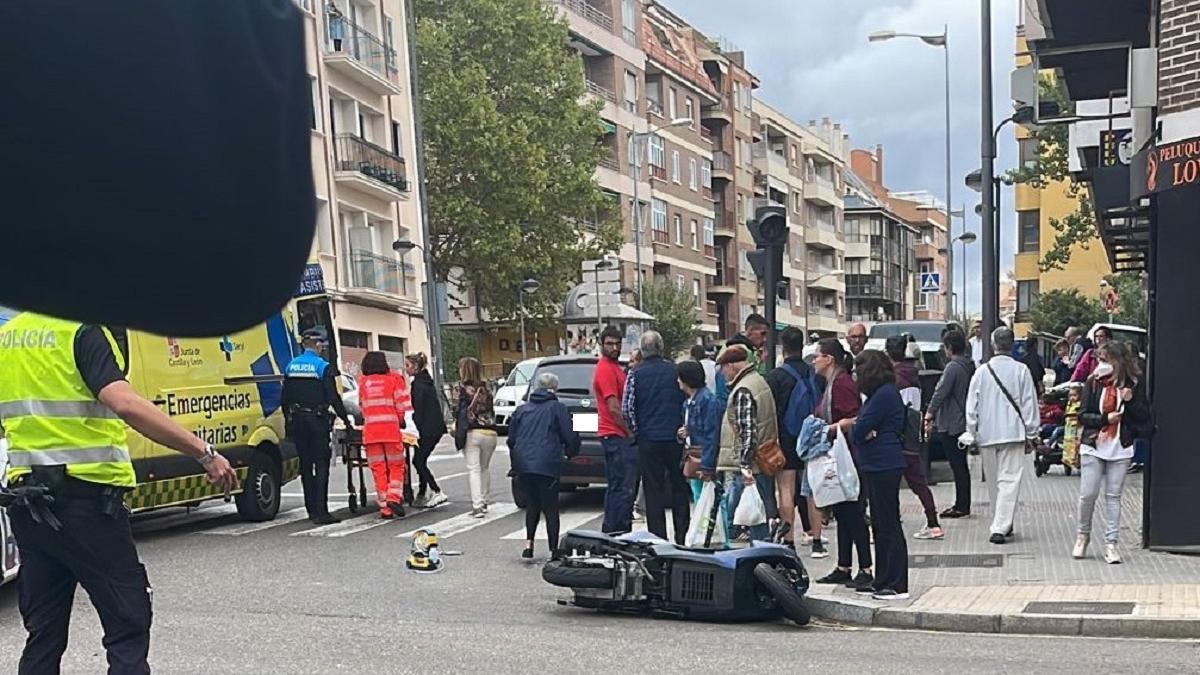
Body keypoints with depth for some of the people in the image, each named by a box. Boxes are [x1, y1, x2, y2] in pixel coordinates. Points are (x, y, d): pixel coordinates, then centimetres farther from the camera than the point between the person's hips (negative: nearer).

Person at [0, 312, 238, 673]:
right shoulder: (83, 332, -12)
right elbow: (125, 404, -27)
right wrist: (204, 454, -30)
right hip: (84, 499, -7)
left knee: (44, 633, 14)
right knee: (128, 623, 1)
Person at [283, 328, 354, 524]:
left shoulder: (290, 366, 8)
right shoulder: (324, 367, -9)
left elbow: (285, 399, 11)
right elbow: (334, 398, -11)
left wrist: (290, 421, 20)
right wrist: (346, 420, -3)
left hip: (297, 420, 6)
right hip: (317, 420, -6)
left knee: (305, 465, 12)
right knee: (321, 465, -5)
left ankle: (312, 509, 18)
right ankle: (320, 512, -11)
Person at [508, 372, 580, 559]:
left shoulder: (522, 409, 15)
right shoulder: (557, 408, 2)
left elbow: (511, 440, 18)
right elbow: (569, 437, 0)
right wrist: (571, 452, 21)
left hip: (523, 465, 4)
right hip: (547, 465, -4)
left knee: (532, 504, 18)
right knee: (551, 508, 4)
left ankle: (529, 543, 6)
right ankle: (554, 549, 3)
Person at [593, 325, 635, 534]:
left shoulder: (614, 367, 18)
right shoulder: (605, 369, -13)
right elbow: (614, 408, -19)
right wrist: (631, 432, -14)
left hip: (615, 436, 11)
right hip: (616, 436, -11)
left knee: (616, 487, 14)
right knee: (623, 488, -9)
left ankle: (612, 531, 20)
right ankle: (616, 531, -7)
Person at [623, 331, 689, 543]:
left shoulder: (635, 375, -3)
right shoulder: (676, 371, 0)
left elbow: (627, 409, -7)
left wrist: (637, 432, 4)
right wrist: (683, 430, 12)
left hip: (649, 440, -1)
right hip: (676, 438, 1)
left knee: (653, 490, 5)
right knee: (679, 488, 12)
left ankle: (658, 538, 5)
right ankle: (682, 537, 15)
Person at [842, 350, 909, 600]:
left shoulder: (884, 395, -16)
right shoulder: (884, 393, 16)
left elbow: (859, 432, -17)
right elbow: (865, 427, 13)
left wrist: (849, 426, 3)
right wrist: (856, 425, -7)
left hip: (884, 465, -10)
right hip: (878, 466, 10)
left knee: (888, 524, -5)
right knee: (881, 524, 14)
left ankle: (897, 585, 2)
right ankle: (883, 581, 23)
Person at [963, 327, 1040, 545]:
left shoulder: (982, 371, -1)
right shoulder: (1021, 370, -5)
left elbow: (972, 406, 1)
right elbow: (1029, 404, -2)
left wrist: (971, 433, 9)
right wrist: (1031, 433, 7)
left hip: (987, 434, 2)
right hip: (1013, 433, -2)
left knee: (993, 482, 15)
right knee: (1009, 480, -3)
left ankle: (1002, 524, 28)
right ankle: (1000, 527, -13)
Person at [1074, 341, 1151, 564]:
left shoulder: (1135, 383, 1)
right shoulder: (1093, 382, 0)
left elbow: (1145, 417, 1)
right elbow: (1083, 416, 0)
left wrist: (1130, 401, -14)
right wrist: (1105, 418, -14)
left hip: (1120, 448, 0)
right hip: (1093, 447, 0)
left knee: (1113, 496, 3)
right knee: (1088, 494, -2)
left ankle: (1111, 543, 9)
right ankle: (1083, 535, 20)